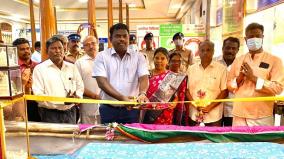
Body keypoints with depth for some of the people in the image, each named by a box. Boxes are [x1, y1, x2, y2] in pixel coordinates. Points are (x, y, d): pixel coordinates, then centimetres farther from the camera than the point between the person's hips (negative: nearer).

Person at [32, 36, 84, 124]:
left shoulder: (72, 67, 11)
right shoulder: (40, 69, -3)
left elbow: (80, 87, 14)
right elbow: (38, 95, -11)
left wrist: (77, 96, -9)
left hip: (70, 112, 4)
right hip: (50, 114, -4)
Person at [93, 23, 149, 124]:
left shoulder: (138, 57, 5)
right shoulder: (102, 56, 1)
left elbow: (143, 78, -6)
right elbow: (102, 82, -10)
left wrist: (142, 93, -29)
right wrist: (121, 97, -24)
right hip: (108, 109, 0)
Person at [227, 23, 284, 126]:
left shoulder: (274, 60, -1)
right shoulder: (238, 60, 10)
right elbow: (229, 85, 10)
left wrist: (253, 78, -15)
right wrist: (239, 78, -9)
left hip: (261, 117, -3)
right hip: (239, 115, 4)